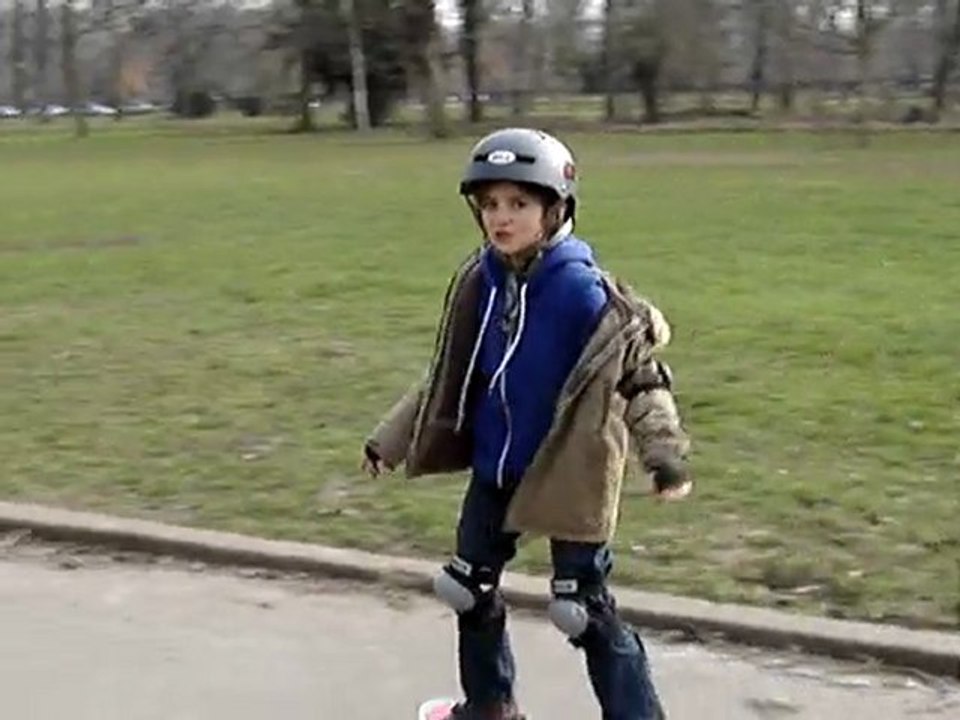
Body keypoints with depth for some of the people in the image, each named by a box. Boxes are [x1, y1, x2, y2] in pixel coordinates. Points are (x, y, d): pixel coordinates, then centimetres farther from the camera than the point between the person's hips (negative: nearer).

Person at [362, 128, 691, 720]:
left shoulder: (584, 291, -21)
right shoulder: (480, 283, -2)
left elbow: (641, 374, -16)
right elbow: (449, 376, 10)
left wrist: (664, 452, -32)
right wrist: (392, 439, 14)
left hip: (569, 473, -7)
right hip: (495, 467, 7)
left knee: (585, 609, -4)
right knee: (470, 588, 18)